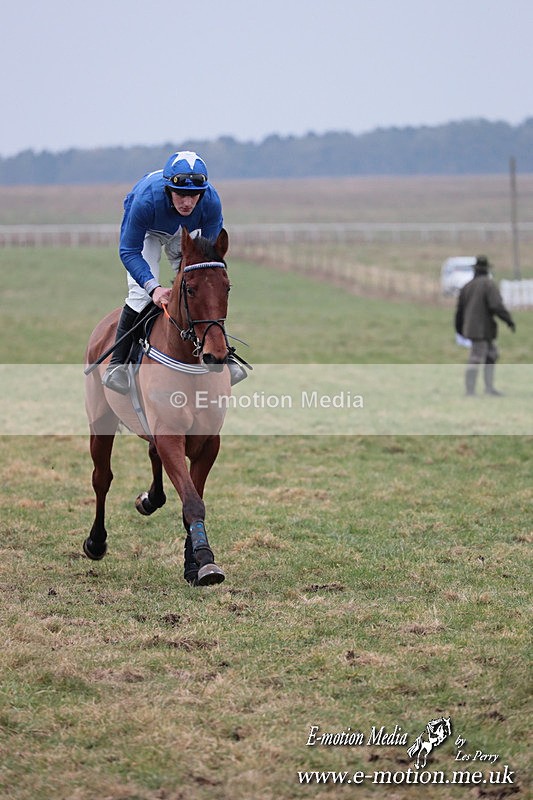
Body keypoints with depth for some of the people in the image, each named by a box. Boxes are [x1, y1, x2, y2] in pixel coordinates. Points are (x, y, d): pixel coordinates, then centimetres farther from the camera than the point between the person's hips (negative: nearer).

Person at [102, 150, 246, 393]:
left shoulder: (211, 202, -35)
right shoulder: (146, 199, -43)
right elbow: (129, 251, -33)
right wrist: (153, 287, -44)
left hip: (186, 235, 3)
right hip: (148, 233, -3)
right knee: (141, 293, -18)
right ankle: (116, 364, -8)